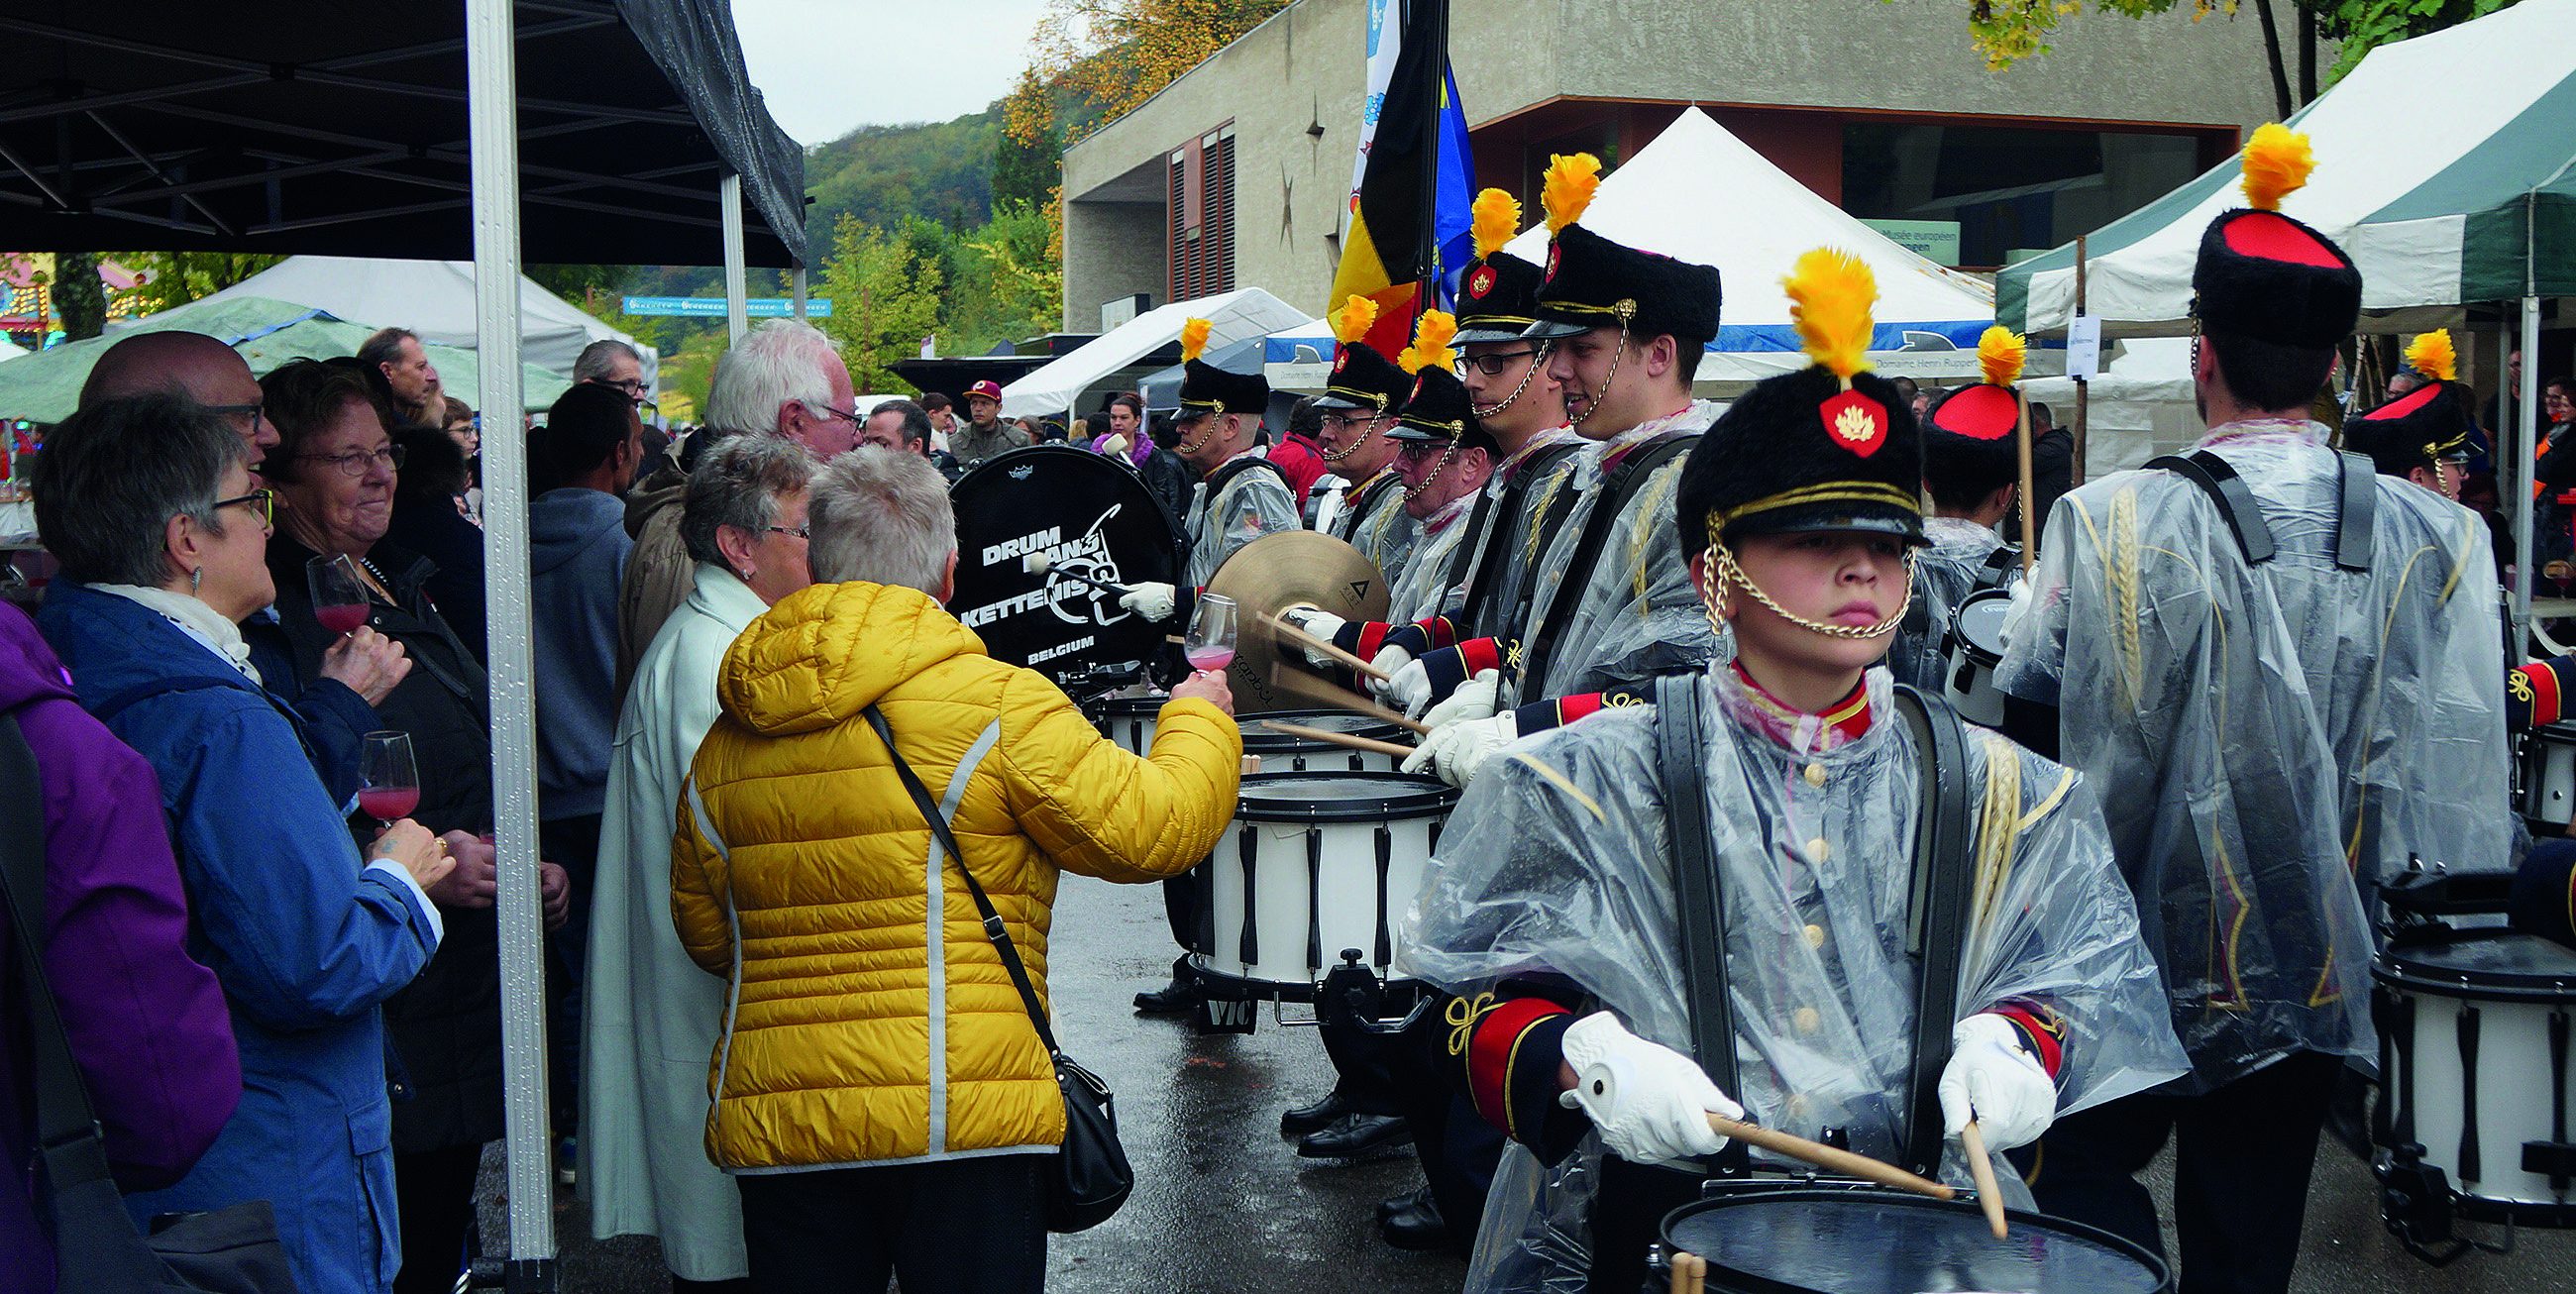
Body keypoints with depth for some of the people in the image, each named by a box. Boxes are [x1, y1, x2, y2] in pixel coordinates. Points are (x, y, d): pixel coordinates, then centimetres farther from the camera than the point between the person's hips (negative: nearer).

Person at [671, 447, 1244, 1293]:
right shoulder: (996, 702, -10)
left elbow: (705, 931, 17)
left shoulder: (726, 740, 7)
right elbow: (1153, 829, -7)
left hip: (772, 1119, 5)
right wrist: (1199, 717, 12)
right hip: (960, 1119, -4)